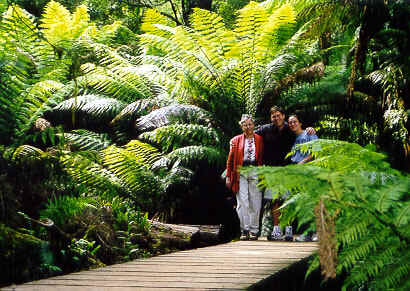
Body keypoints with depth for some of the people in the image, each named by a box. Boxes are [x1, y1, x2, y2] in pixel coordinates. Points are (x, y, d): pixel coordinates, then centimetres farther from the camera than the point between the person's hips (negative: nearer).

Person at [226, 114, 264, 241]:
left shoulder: (259, 139, 10)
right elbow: (230, 159, 11)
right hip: (241, 172, 0)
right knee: (242, 203, -7)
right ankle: (244, 230, -3)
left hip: (255, 173, 0)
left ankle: (254, 231, 5)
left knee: (255, 204, -1)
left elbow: (263, 158, 7)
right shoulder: (236, 140, 11)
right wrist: (228, 176, 5)